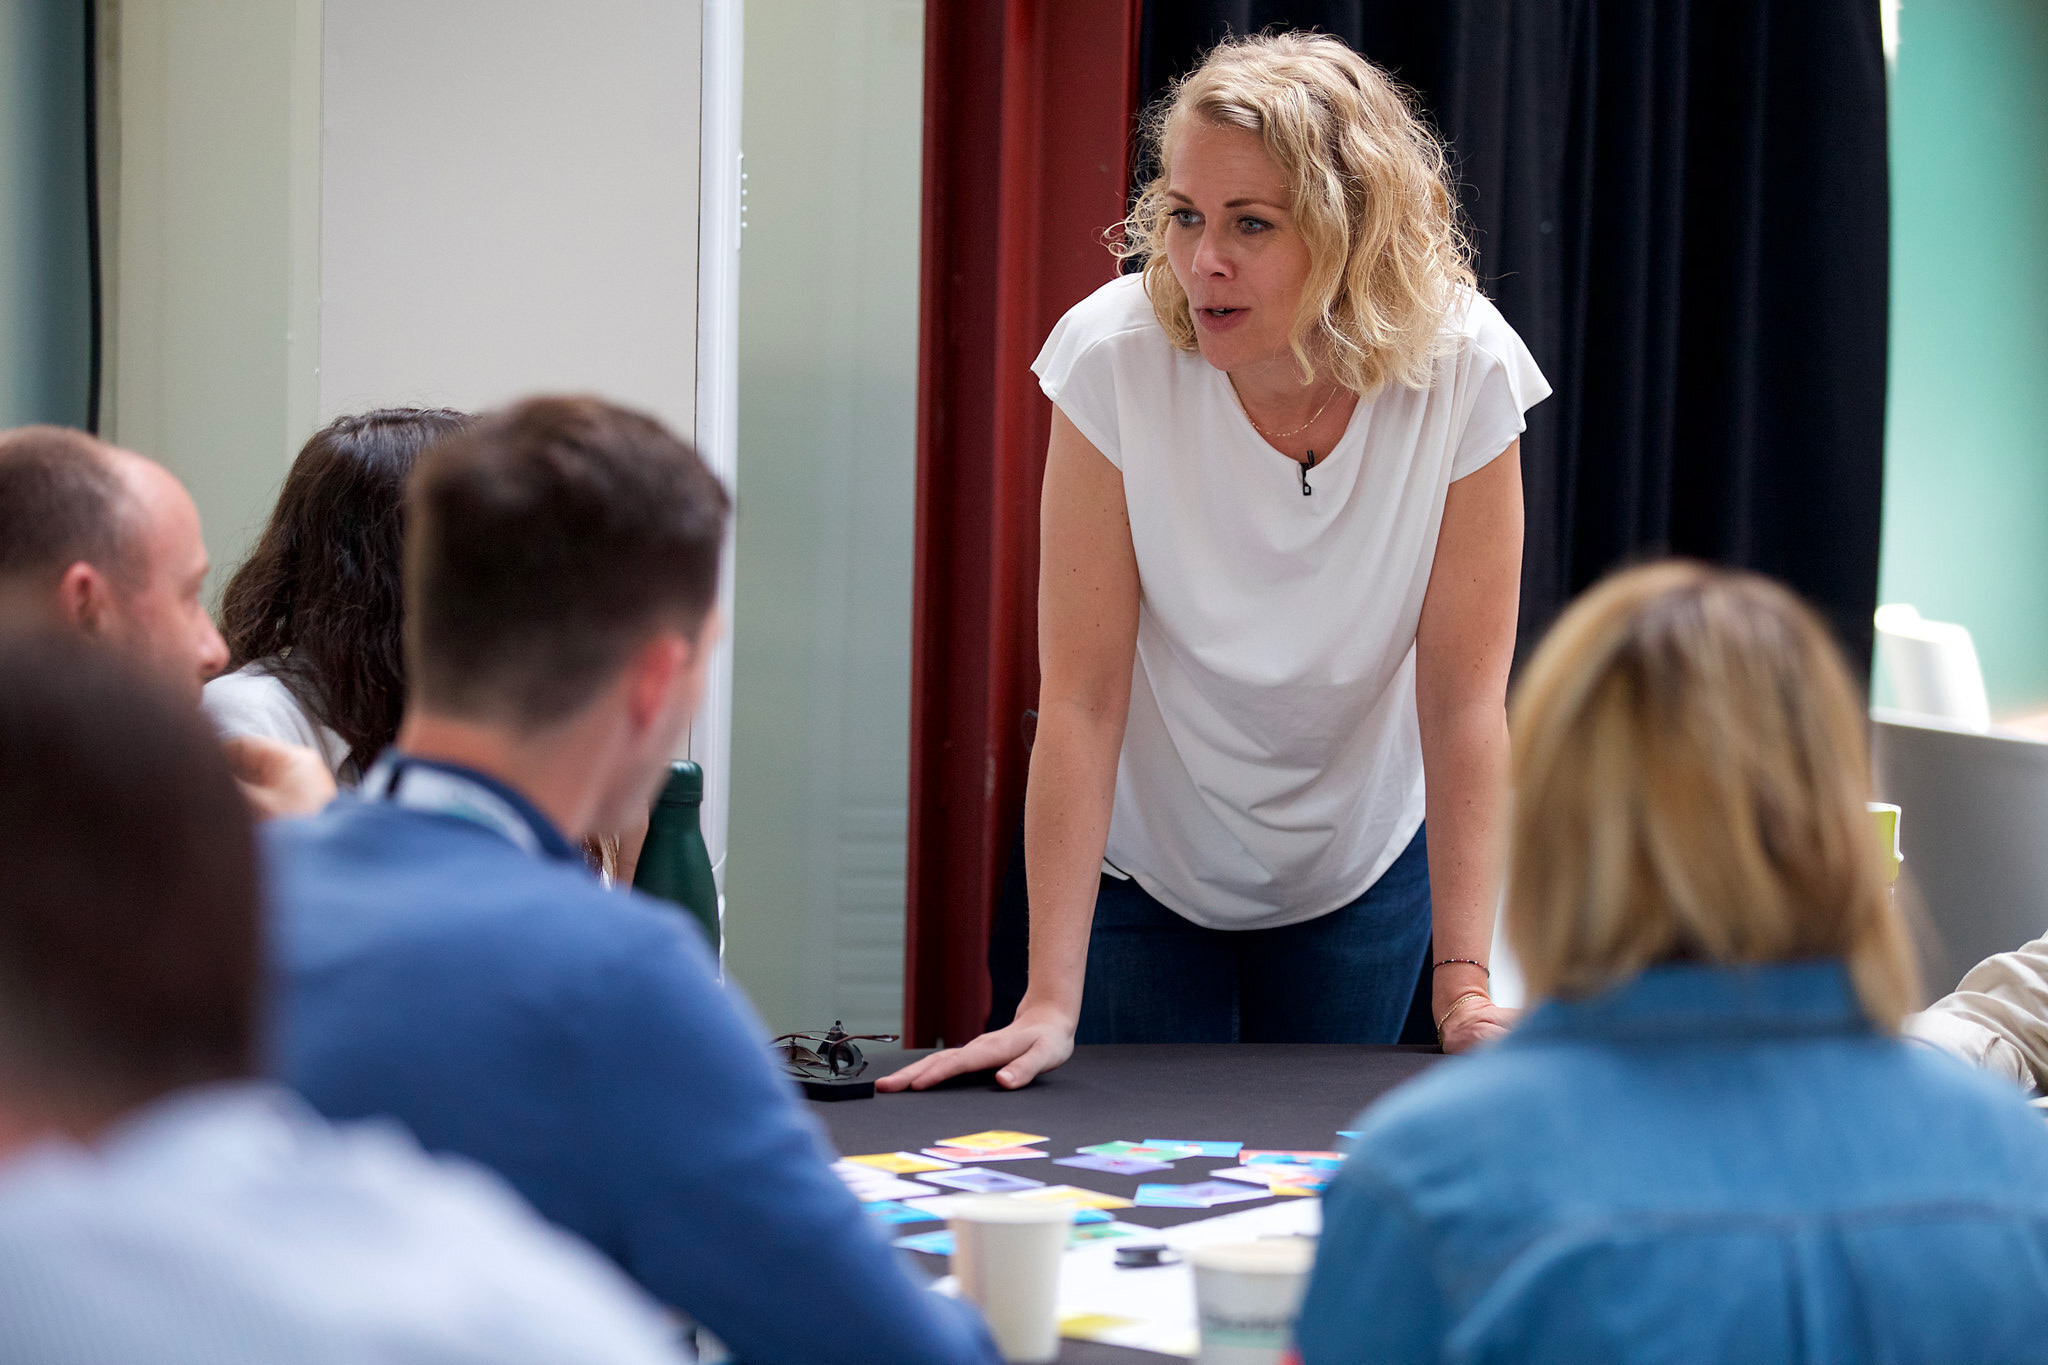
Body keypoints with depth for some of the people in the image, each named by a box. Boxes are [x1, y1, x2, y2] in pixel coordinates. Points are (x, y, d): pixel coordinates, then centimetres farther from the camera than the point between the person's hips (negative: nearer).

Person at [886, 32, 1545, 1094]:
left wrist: (1464, 985, -24)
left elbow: (1463, 698, -19)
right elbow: (1082, 695, -25)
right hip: (1140, 860, -1)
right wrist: (1050, 1001, -28)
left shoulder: (1465, 371, -24)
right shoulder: (1114, 354, -26)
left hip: (1360, 870, 1)